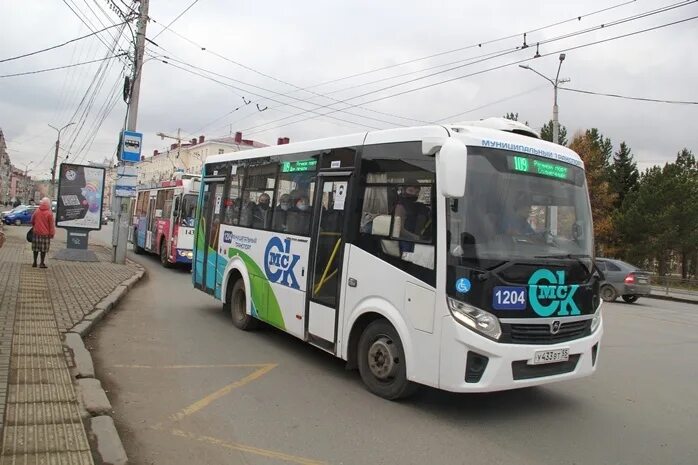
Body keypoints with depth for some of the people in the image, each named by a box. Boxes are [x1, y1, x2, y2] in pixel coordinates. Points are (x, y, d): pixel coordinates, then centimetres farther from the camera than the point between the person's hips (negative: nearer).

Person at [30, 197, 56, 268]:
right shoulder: (49, 213, -12)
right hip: (45, 234, -4)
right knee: (43, 249, 2)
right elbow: (51, 225, -9)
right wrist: (52, 233, 0)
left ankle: (35, 262, 18)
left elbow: (32, 221, 14)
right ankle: (42, 263, 3)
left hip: (36, 232, 4)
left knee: (36, 248, 12)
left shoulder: (37, 211, 1)